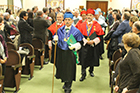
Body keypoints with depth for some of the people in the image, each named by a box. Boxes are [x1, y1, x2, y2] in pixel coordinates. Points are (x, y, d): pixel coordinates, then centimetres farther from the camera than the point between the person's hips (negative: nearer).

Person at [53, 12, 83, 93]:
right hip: (61, 52, 4)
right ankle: (65, 83, 39)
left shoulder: (76, 31, -6)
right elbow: (57, 39, 13)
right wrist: (55, 39, -9)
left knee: (69, 70, 3)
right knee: (62, 68, 15)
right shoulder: (60, 30, 6)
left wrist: (74, 46, -22)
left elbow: (80, 42, -5)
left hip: (70, 53, -4)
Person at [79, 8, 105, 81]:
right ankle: (83, 74, 4)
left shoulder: (97, 25, -1)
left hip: (93, 46, 0)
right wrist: (86, 41, -12)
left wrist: (93, 41, -16)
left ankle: (91, 71, 36)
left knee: (92, 59, 12)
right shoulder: (83, 25, 3)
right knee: (83, 60, -5)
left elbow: (100, 36, -4)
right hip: (84, 45, 0)